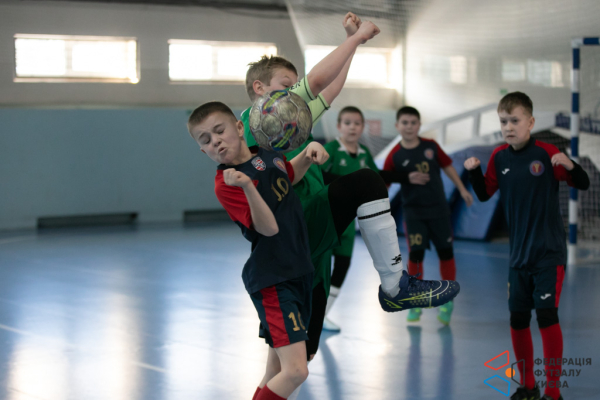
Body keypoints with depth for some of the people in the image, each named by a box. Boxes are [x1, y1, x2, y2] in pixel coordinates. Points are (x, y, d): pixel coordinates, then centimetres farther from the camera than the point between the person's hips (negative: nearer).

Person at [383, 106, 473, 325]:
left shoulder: (431, 146, -1)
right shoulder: (395, 156, -8)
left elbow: (447, 166, 10)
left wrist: (462, 190, 13)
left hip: (438, 209, 2)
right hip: (413, 212, -2)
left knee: (446, 252, 4)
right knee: (416, 254, -8)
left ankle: (447, 301, 20)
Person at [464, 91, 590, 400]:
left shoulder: (545, 153, -12)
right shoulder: (499, 157, 1)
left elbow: (583, 184, -8)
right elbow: (484, 194, 10)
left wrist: (569, 165, -28)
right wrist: (474, 171, -7)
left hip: (549, 251, -5)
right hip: (519, 255, 5)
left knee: (546, 315, -12)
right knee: (517, 319, 9)